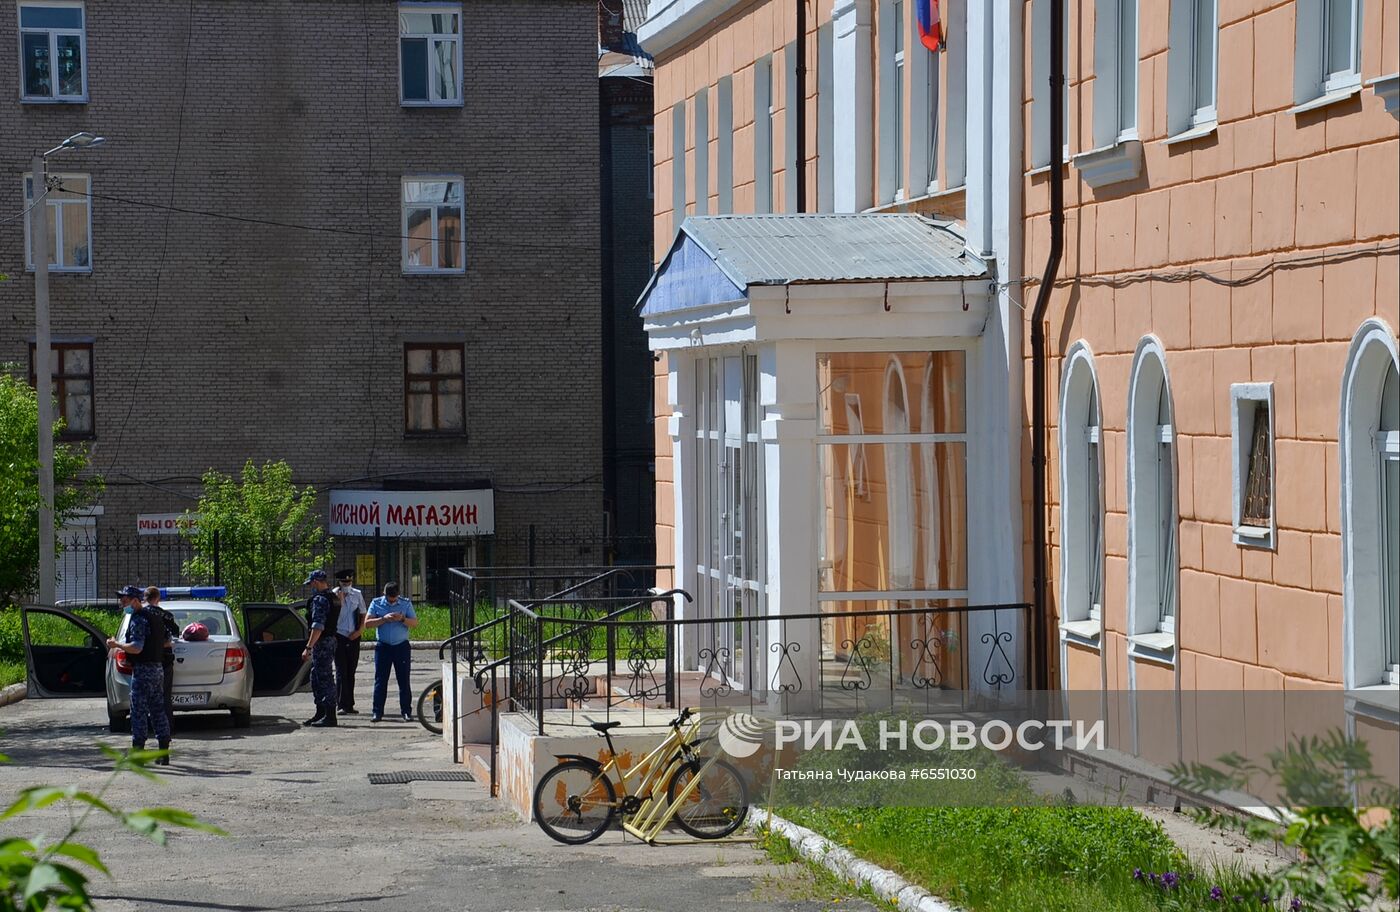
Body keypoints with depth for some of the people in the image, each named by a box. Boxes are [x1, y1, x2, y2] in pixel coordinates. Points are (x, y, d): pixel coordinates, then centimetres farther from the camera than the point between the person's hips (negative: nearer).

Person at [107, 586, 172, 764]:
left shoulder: (139, 618, -14)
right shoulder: (158, 617, 11)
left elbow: (136, 647, -21)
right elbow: (167, 642, 18)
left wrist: (117, 644, -8)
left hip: (143, 670, -8)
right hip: (157, 668, 8)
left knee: (139, 712, -5)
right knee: (158, 711, 10)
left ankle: (138, 753, -6)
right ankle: (164, 753, 10)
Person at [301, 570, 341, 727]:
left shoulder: (320, 599, -17)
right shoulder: (333, 597, 15)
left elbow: (318, 626, -24)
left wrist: (308, 647, -25)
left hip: (321, 643, -10)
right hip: (331, 639, 10)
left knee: (325, 679, -7)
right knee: (316, 678, 19)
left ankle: (329, 716, -6)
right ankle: (320, 713, 25)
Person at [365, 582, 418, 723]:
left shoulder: (405, 603, 3)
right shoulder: (376, 603, 2)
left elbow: (415, 623, 1)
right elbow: (367, 623, -5)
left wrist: (402, 619, -18)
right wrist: (384, 619, -18)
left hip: (401, 646, 0)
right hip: (383, 647, 0)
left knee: (404, 680, 1)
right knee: (380, 680, 0)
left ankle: (406, 711, 6)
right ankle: (377, 711, 3)